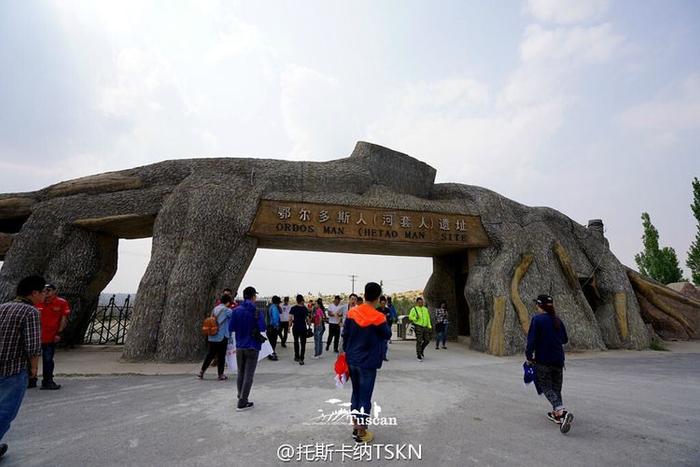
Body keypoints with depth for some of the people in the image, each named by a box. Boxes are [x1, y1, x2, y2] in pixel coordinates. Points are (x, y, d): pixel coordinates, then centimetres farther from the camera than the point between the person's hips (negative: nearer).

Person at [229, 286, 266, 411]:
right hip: (252, 347, -4)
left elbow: (231, 328, -2)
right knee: (248, 375, 3)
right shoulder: (256, 311, -12)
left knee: (240, 373, 18)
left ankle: (241, 397, 30)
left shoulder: (236, 311, -1)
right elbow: (262, 328, -17)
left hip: (239, 346, 4)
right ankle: (242, 403, 5)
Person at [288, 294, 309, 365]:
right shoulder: (305, 309, -5)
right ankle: (301, 359, -4)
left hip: (295, 328, 1)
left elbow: (290, 319, -8)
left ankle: (296, 357, 30)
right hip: (303, 328, -1)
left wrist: (290, 326, 4)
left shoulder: (293, 308, -5)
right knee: (303, 343, 4)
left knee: (296, 342, 19)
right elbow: (307, 319, -2)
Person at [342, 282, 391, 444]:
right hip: (368, 363, -5)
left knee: (356, 393, 19)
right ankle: (361, 433, 17)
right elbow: (387, 335, 0)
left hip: (351, 360, 5)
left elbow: (345, 334, 4)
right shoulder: (378, 317, -16)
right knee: (365, 397, 7)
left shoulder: (352, 312, -3)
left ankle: (355, 427, 29)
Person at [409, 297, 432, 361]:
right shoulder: (414, 309, 0)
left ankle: (421, 351, 30)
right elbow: (410, 317, -4)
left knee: (427, 340, 6)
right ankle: (419, 356, 2)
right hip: (418, 327, -5)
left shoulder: (425, 309, 16)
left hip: (425, 327, 5)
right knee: (419, 341, -7)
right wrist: (415, 318, -22)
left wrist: (429, 326, 10)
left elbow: (428, 318, 16)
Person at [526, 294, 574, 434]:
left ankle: (562, 412, -17)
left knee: (546, 387, 2)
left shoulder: (537, 319, -14)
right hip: (558, 359, 6)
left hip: (543, 360, -6)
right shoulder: (558, 320, 5)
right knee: (556, 388, 18)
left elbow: (532, 340, -17)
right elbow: (565, 340, 14)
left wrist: (529, 356, -5)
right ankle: (556, 414, 29)